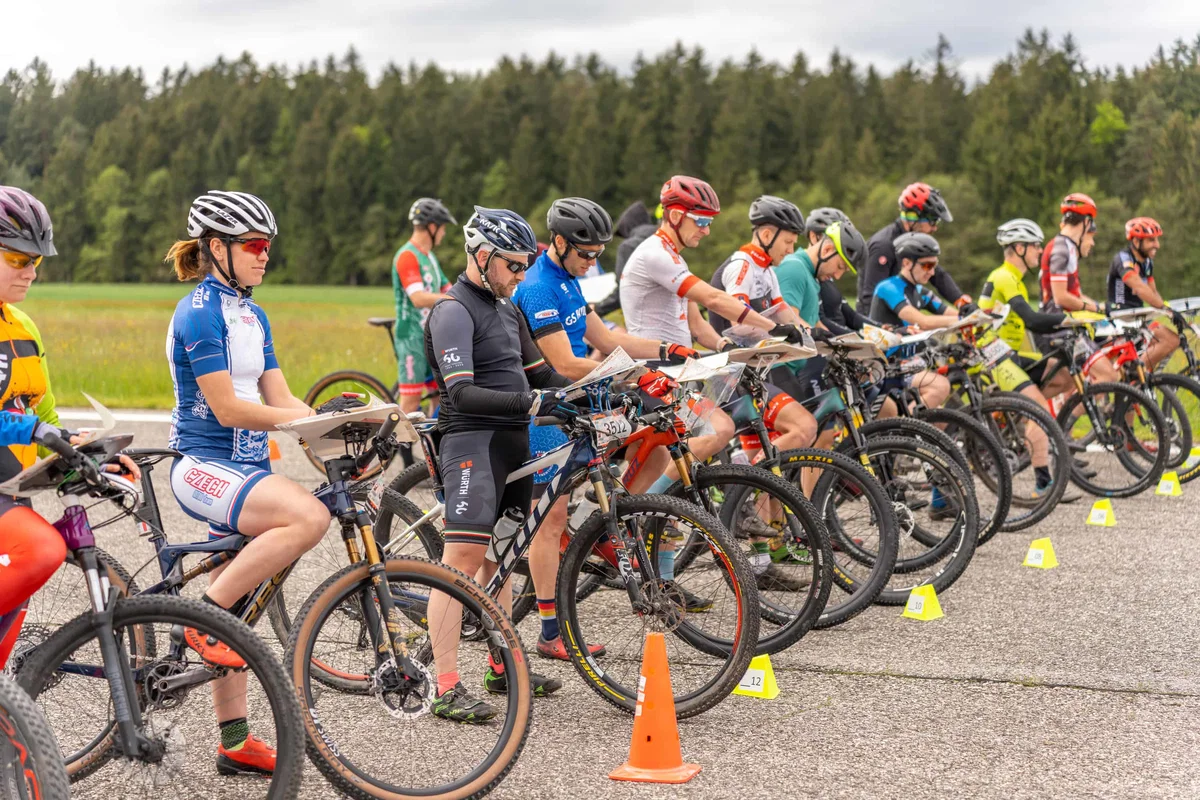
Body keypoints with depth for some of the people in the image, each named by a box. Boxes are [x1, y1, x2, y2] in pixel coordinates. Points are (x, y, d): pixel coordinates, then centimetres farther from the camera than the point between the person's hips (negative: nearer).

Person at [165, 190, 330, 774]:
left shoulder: (252, 315, 15)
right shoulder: (199, 312, -12)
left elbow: (280, 400, 10)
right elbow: (227, 408, -18)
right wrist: (304, 419, -21)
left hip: (244, 469, 9)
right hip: (203, 466, -9)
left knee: (236, 617, 10)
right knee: (309, 516, -31)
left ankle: (235, 743, 16)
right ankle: (203, 618, -19)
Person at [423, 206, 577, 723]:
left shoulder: (507, 309, 18)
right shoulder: (453, 313, -12)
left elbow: (539, 374, 22)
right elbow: (462, 393, -22)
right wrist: (529, 402, -32)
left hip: (513, 443, 9)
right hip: (472, 441, -9)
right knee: (463, 557, -13)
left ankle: (502, 667, 24)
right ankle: (446, 688, -14)